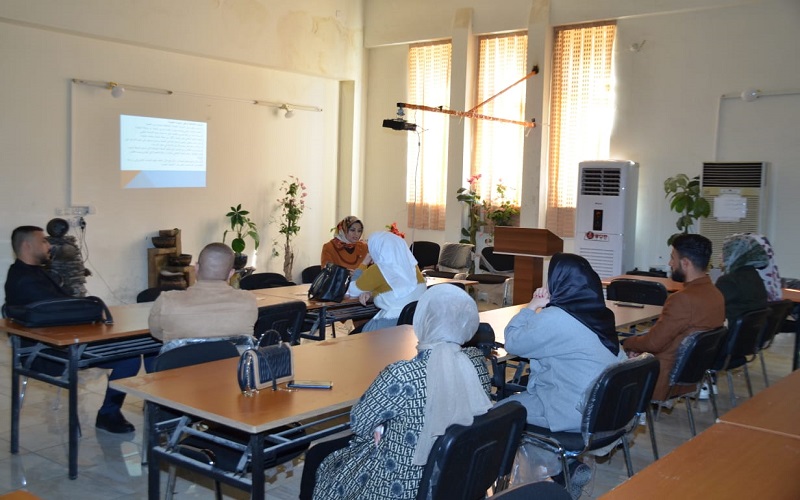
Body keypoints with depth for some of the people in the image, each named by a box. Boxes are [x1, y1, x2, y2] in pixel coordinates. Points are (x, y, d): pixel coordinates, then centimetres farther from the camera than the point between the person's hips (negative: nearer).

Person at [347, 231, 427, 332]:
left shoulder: (377, 270, -12)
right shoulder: (412, 266, 5)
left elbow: (353, 291, 4)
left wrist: (364, 263, 14)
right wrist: (371, 293, 10)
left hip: (393, 323, -7)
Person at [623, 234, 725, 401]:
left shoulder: (684, 299, -26)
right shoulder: (715, 293, 2)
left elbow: (653, 342, -19)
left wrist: (627, 343, 0)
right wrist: (640, 347, 6)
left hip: (668, 379, -9)